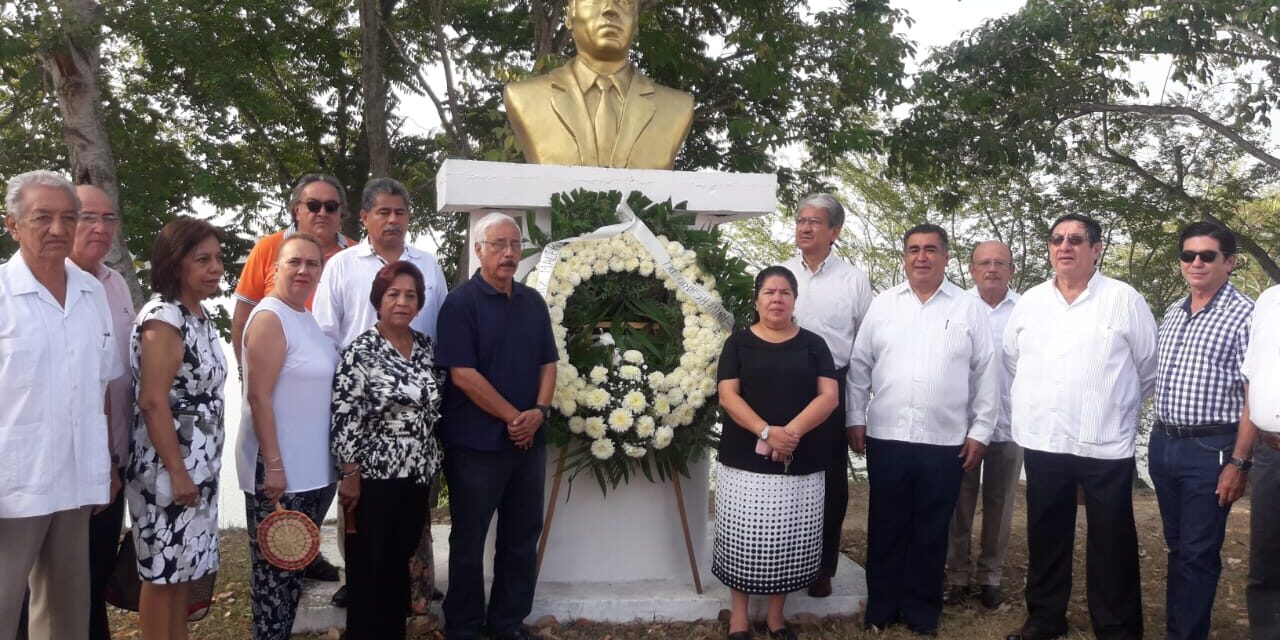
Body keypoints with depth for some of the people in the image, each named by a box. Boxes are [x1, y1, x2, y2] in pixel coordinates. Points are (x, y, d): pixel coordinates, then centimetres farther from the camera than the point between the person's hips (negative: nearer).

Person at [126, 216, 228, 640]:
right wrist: (177, 473, -21)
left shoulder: (200, 316, 10)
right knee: (162, 572, 2)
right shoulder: (162, 318, -17)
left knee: (184, 569, 16)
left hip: (199, 467, 9)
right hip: (168, 469, -9)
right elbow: (153, 403, -22)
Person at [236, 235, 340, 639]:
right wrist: (274, 466, -23)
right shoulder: (270, 318, -14)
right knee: (274, 571, 1)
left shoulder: (308, 318, 11)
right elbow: (258, 397, -19)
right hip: (278, 471, -9)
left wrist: (340, 460, 18)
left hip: (313, 470, 9)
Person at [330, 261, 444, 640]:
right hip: (373, 476, -5)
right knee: (368, 566, 4)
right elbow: (343, 417, -13)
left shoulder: (427, 348, 7)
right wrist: (350, 474, -15)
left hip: (417, 475, 6)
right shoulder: (360, 351, -11)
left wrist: (431, 466, 13)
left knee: (400, 562, 15)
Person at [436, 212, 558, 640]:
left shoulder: (533, 302, 10)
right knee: (468, 540, 6)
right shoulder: (460, 303, -9)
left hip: (529, 440, 6)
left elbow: (548, 363, 12)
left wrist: (539, 411, -6)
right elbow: (463, 375, -16)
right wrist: (513, 417, -14)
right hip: (476, 442, -6)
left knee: (523, 537, 12)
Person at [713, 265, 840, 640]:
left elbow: (829, 396, -1)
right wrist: (766, 432, -19)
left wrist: (792, 431, -16)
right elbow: (727, 396, -4)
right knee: (743, 539, 1)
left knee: (790, 541, 5)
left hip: (802, 463, 1)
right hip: (745, 460, -1)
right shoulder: (738, 343, 6)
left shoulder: (813, 344, 8)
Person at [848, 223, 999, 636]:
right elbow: (859, 366, 8)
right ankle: (881, 610, 21)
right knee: (886, 528, 9)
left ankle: (923, 615, 21)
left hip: (945, 442, -1)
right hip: (886, 438, 1)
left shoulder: (970, 308, 2)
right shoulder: (882, 305, 6)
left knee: (930, 533, 9)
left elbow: (986, 374, 2)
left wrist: (980, 432, -1)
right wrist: (856, 419, 3)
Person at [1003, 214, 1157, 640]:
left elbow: (1150, 368, 4)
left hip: (1106, 444, -4)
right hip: (1043, 442, 4)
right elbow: (1012, 361, 19)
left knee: (1111, 544, 4)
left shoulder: (1124, 300, -4)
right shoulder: (1029, 302, 7)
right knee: (1046, 537, 14)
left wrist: (1118, 408, 11)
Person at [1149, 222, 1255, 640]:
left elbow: (1254, 397, -12)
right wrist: (1158, 440, 13)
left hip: (1210, 449, -6)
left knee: (1199, 552, 1)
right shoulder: (1172, 313, 11)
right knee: (1176, 546, 16)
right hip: (1163, 444, 6)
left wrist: (1239, 462, -16)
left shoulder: (1245, 316, -10)